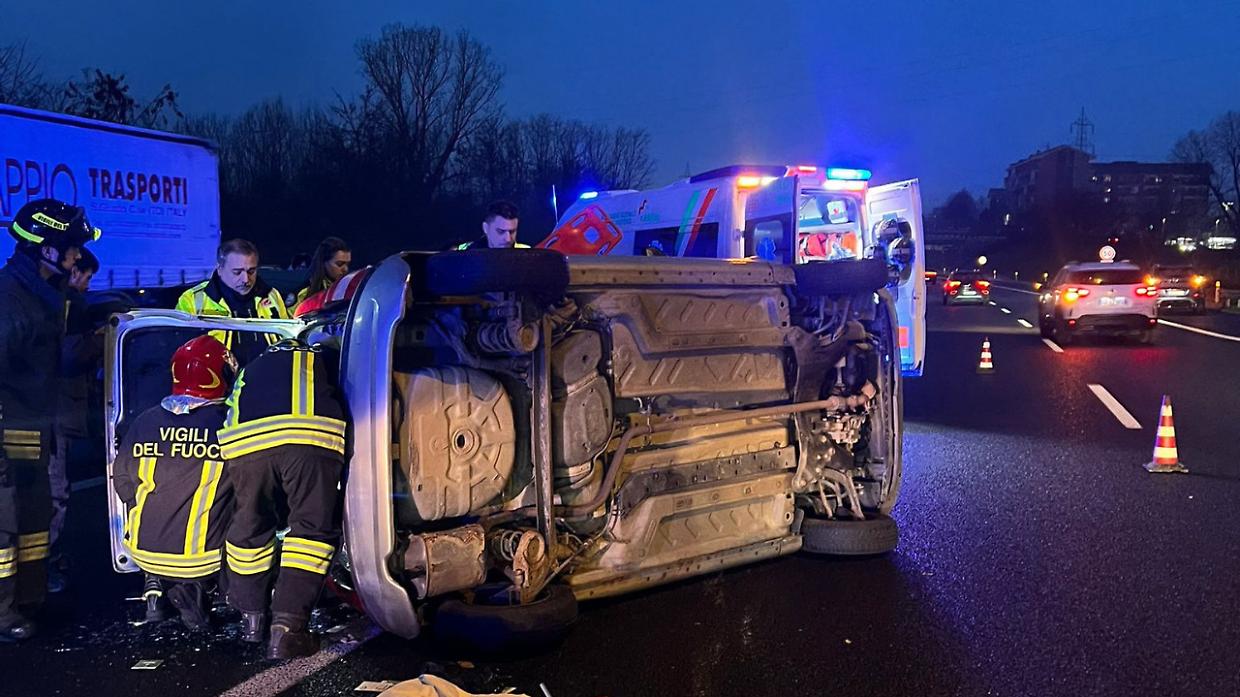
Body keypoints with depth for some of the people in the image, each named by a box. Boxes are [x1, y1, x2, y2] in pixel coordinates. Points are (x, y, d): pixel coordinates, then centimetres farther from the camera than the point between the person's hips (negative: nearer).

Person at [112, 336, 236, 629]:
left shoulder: (143, 423, -2)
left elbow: (123, 484, 12)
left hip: (144, 553, 5)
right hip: (204, 559, -5)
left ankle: (156, 585, 13)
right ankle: (193, 588, 0)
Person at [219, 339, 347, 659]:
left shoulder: (252, 368, 43)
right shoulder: (328, 359, 38)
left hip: (243, 439, 3)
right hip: (312, 436, -3)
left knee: (249, 524, 22)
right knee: (314, 526, 8)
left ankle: (251, 617, 36)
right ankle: (287, 627, 0)